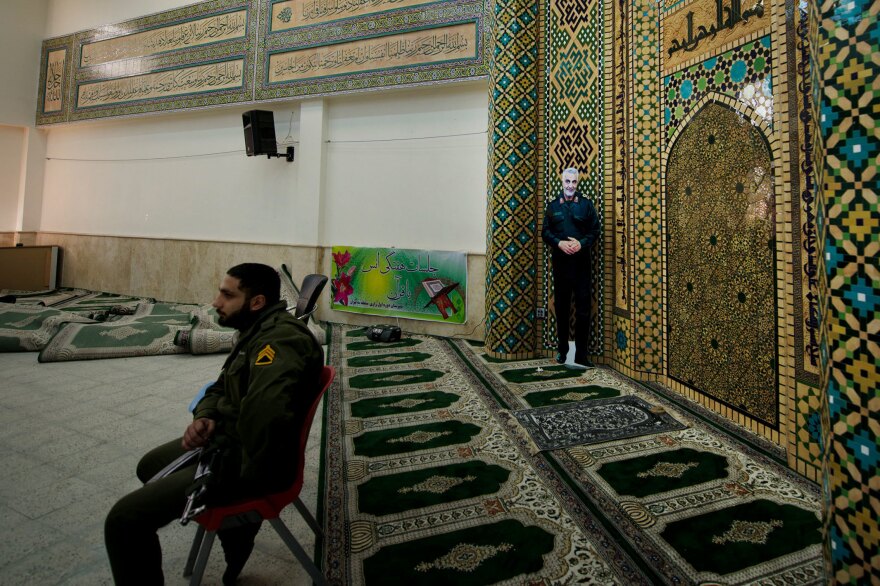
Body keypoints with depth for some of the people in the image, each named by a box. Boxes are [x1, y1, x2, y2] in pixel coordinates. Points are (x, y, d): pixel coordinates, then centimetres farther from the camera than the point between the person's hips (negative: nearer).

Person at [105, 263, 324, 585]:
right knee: (150, 466, 30)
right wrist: (204, 417, -4)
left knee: (124, 519, -13)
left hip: (240, 454, -11)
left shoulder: (279, 338, -27)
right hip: (226, 436, 11)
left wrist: (251, 473, -26)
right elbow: (222, 387, 16)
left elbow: (264, 412, -43)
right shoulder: (260, 330, 8)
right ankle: (236, 530, 32)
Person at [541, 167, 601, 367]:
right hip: (560, 260, 1)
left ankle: (581, 354, 3)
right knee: (561, 307, 8)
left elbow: (595, 230, 4)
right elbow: (545, 232, 6)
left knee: (583, 308, -3)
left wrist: (581, 243, -14)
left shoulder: (586, 204, 7)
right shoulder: (553, 205, 11)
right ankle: (562, 349, 19)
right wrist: (559, 243, -12)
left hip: (581, 260, -1)